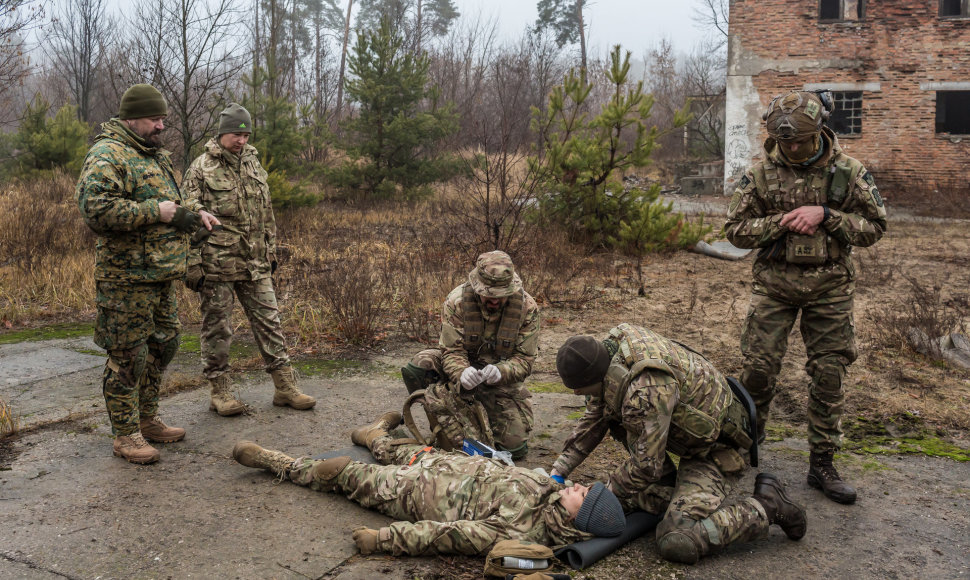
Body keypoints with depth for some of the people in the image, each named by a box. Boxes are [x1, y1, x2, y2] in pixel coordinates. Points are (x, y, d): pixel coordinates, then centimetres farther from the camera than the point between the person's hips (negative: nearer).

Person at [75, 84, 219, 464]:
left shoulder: (156, 155, 18)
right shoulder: (107, 155, -13)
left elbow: (172, 198, 31)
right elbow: (94, 208, -26)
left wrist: (195, 212, 10)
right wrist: (155, 211, -23)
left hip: (162, 276, 10)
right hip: (127, 278, -10)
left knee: (162, 346, 17)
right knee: (127, 357, -1)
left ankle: (147, 420, 33)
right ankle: (125, 435, 12)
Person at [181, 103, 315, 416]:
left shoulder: (253, 164, 13)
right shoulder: (201, 168, -5)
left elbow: (267, 214, 19)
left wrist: (271, 251, 16)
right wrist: (192, 264, -13)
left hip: (255, 263, 5)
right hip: (216, 264, -5)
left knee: (268, 321, 6)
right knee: (217, 328, 4)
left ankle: (285, 386, 12)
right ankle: (220, 392, 15)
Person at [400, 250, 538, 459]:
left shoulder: (527, 307, -17)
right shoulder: (457, 301, -19)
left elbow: (525, 359, -15)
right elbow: (451, 351, -19)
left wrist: (501, 371, -37)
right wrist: (462, 373, -43)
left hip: (502, 378, 0)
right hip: (466, 370, 0)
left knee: (515, 447, -7)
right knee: (419, 366, -31)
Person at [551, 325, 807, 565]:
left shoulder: (646, 390, -38)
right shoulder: (614, 344, -8)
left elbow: (647, 465, -27)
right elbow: (593, 420, 5)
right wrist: (559, 469, 3)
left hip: (709, 445, -9)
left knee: (678, 544, -20)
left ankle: (767, 506, -2)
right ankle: (666, 487, 13)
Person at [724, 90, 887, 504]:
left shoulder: (848, 171, -2)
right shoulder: (761, 174, -1)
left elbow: (874, 226, -2)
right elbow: (736, 230, 1)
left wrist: (825, 215, -17)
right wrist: (780, 222, -16)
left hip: (830, 286, 0)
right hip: (775, 283, 0)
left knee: (829, 376, 4)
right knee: (758, 369, -2)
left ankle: (822, 465, 18)